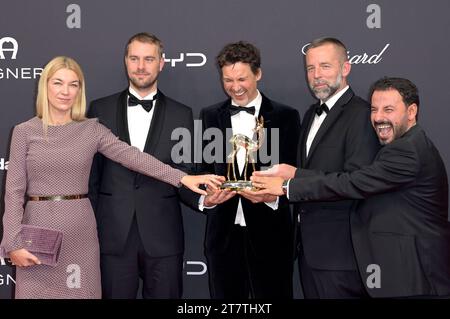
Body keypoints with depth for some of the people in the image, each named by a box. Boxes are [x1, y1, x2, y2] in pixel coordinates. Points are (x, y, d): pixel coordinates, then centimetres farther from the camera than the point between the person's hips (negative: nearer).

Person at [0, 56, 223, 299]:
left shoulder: (92, 130, 3)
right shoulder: (24, 132, 1)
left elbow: (132, 157, -9)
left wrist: (182, 178, -20)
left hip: (80, 232, 1)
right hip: (38, 229, -1)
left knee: (80, 292, 7)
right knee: (36, 291, 4)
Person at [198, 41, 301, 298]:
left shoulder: (285, 117, 1)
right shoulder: (210, 116, 9)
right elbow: (204, 169, 8)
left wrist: (272, 194, -22)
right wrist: (206, 196, -13)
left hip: (269, 234, -2)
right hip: (224, 234, 3)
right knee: (225, 298, 12)